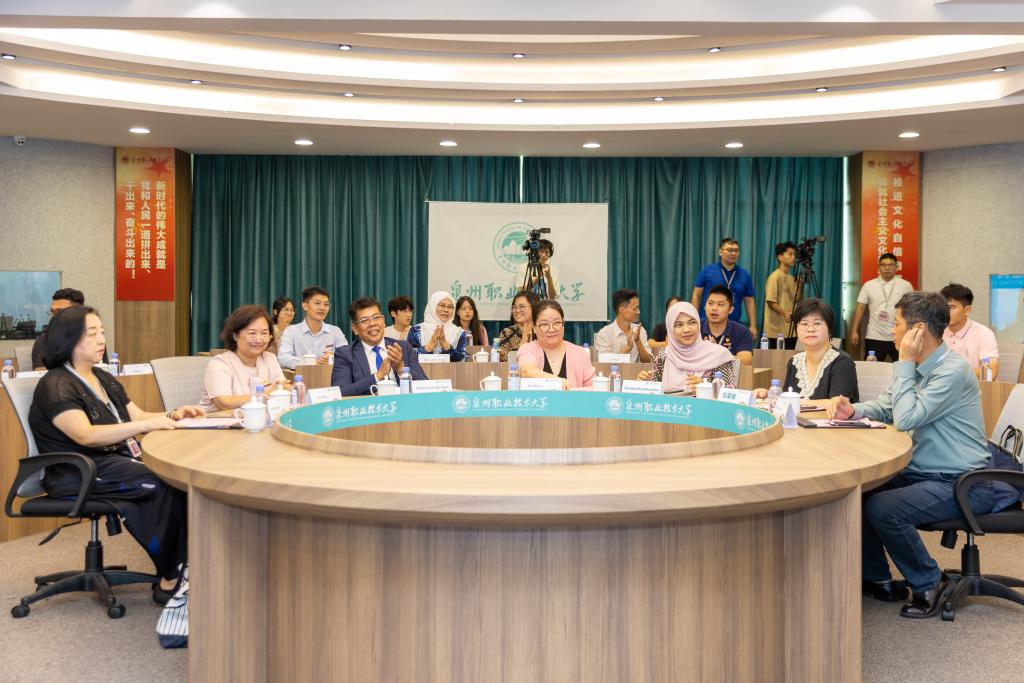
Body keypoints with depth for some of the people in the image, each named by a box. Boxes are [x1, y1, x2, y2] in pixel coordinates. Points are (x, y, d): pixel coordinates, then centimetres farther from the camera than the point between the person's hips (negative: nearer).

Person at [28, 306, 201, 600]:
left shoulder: (104, 379, 20)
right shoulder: (55, 386, -8)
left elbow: (137, 417, 19)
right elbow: (85, 435, -21)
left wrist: (173, 415, -2)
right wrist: (147, 424, -26)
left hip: (119, 460, 8)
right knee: (167, 483, -27)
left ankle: (172, 574, -19)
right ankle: (172, 577, -16)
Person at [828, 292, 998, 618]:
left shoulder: (953, 371, -20)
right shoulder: (916, 367, 7)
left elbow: (905, 419, -25)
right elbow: (884, 407, 14)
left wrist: (904, 363, -19)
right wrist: (852, 410, -7)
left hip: (961, 482, -9)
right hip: (923, 473, 9)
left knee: (881, 508, -26)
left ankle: (929, 584, -2)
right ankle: (876, 578, 14)